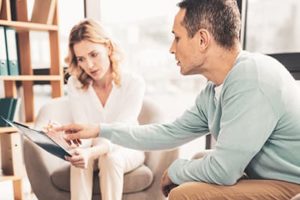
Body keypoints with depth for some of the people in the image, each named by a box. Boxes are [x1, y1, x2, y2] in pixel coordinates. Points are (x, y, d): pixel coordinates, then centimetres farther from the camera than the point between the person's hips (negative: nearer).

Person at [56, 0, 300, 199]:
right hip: (267, 178, 7)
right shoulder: (213, 91, 0)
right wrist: (100, 130, 7)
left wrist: (175, 170, -8)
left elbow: (223, 170, -30)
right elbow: (170, 133, 6)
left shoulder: (253, 79, -28)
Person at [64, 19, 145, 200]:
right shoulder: (75, 84, -13)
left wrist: (92, 152, -47)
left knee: (109, 158, -33)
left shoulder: (134, 83, -22)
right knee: (80, 160, -31)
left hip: (126, 149, -1)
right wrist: (75, 149, -40)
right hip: (91, 149, 2)